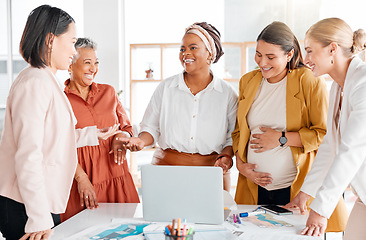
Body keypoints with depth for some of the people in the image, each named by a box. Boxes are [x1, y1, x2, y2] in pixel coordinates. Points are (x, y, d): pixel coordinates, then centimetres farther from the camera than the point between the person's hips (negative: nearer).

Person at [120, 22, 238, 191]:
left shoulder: (227, 93, 3)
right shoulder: (165, 88, 5)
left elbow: (232, 137, 9)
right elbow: (151, 127, 9)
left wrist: (226, 157, -9)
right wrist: (141, 141, -10)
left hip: (211, 173, 0)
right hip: (167, 166, 0)